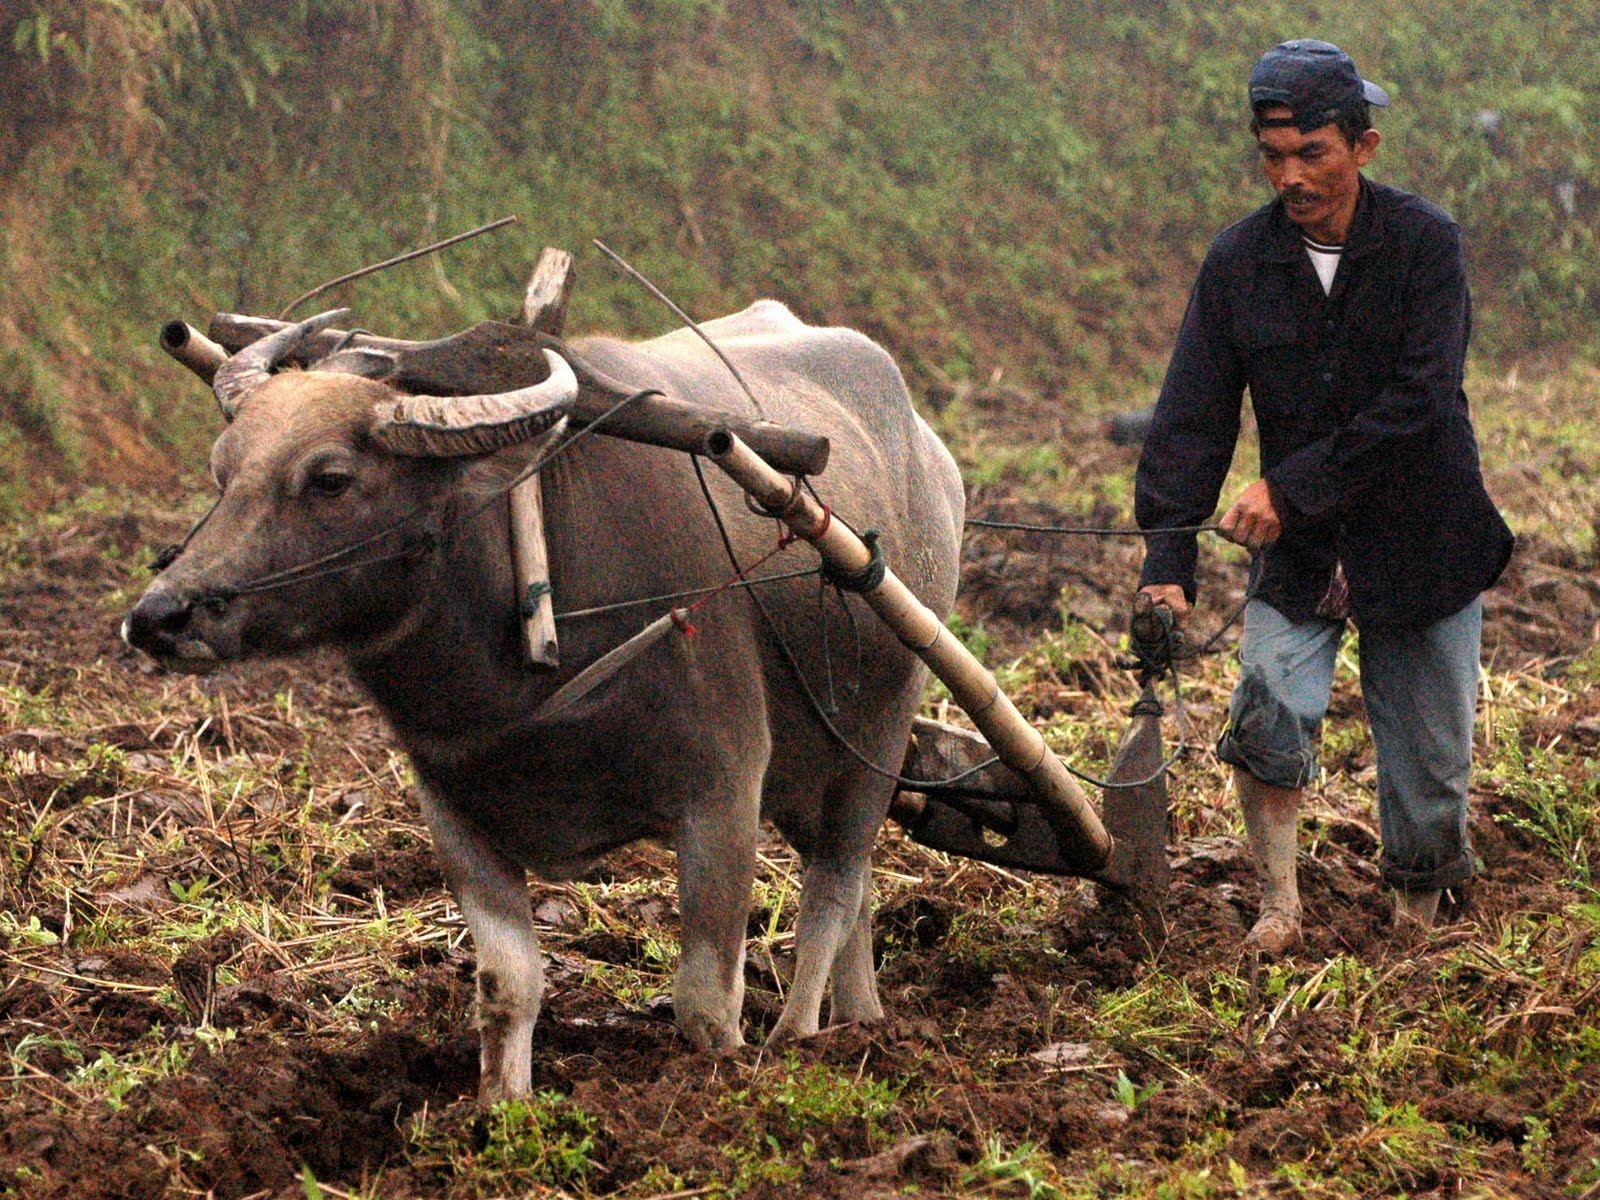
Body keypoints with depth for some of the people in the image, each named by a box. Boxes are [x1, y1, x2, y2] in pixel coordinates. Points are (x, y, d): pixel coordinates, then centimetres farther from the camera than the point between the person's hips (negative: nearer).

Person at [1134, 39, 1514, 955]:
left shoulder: (1424, 242, -11)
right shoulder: (1241, 261, -3)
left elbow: (1420, 399, -19)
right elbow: (1193, 415, -4)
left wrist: (1294, 487, -23)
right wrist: (1168, 557, -14)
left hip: (1423, 535, -1)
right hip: (1301, 544, 1)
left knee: (1430, 746, 3)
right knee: (1270, 709, -20)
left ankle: (1422, 906, 27)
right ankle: (1279, 905, -6)